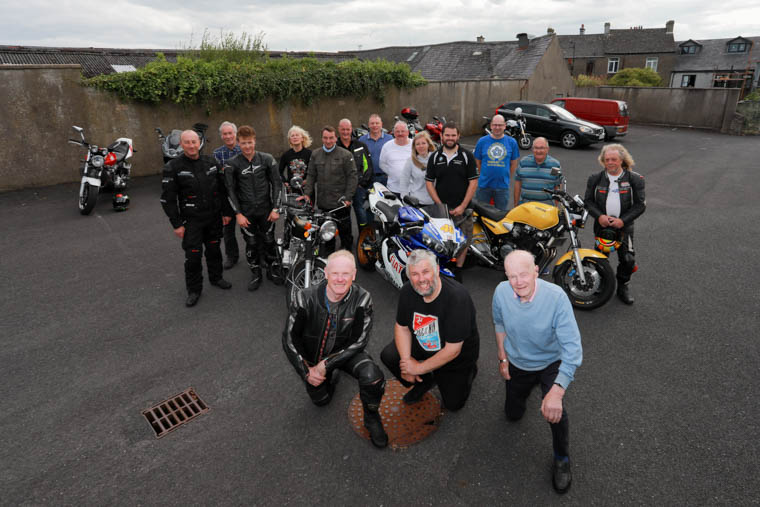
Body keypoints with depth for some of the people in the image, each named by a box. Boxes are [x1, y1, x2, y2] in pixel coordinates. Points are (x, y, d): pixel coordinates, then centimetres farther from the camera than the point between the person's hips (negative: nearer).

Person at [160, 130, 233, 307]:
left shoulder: (211, 162, 2)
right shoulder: (173, 167, -9)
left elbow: (222, 189, 10)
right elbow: (167, 199, -9)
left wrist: (227, 212, 8)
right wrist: (176, 224, -11)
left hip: (214, 218, 4)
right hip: (191, 220, -3)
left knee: (214, 249, 17)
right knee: (193, 256, -1)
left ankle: (216, 277, 37)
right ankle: (194, 290, 16)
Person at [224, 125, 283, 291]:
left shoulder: (267, 159, -3)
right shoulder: (232, 164, -4)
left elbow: (276, 183, 0)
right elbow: (231, 190, -2)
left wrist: (275, 208, -6)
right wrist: (238, 213, -8)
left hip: (266, 209, 0)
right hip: (246, 212, 0)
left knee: (269, 241, 9)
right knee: (251, 244, 8)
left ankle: (274, 270, 27)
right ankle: (256, 274, 24)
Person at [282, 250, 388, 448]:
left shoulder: (362, 299, -25)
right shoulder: (306, 298, -25)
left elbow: (359, 341, -20)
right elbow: (289, 338, -12)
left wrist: (325, 365, -23)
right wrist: (306, 371, -14)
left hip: (346, 351, -1)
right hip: (312, 358, 2)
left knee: (373, 377, -30)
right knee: (321, 400, 18)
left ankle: (372, 417, 1)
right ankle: (331, 374, 48)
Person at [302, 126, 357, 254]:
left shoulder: (345, 155, -4)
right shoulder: (315, 155, 9)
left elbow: (352, 177, -6)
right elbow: (311, 175, 12)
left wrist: (348, 197, -12)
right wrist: (307, 193, -1)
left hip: (341, 203, -4)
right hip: (323, 203, 4)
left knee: (345, 231, 6)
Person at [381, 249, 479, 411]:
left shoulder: (457, 297, -35)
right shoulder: (408, 291, -17)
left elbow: (452, 350, -29)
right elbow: (402, 327, -3)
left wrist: (420, 368, -21)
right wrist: (406, 360, -16)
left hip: (457, 355, -5)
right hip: (422, 344, 5)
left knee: (453, 403, -3)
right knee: (388, 355, -12)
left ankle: (469, 371, 26)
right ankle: (424, 382, 14)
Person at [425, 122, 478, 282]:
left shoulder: (466, 156, 2)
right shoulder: (435, 157, 7)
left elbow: (473, 182, -2)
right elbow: (429, 182, 5)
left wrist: (463, 206, -10)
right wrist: (439, 204, -6)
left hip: (462, 208, -1)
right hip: (441, 207, 1)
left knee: (463, 240, 2)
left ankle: (458, 271, 16)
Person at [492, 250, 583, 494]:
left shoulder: (556, 297, -35)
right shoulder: (501, 292, -24)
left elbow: (572, 347, -37)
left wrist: (557, 391, -46)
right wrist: (502, 358, 2)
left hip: (551, 362, -3)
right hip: (517, 363, 4)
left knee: (554, 410, -29)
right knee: (513, 414, 19)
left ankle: (562, 459, 3)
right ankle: (526, 385, 52)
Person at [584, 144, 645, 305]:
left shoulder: (634, 179, -2)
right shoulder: (595, 179, 3)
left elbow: (640, 204, -3)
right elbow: (588, 200, 4)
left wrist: (623, 220, -15)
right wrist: (599, 216, -13)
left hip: (624, 225, -1)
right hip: (602, 224, 1)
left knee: (628, 259, 0)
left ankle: (623, 287, 21)